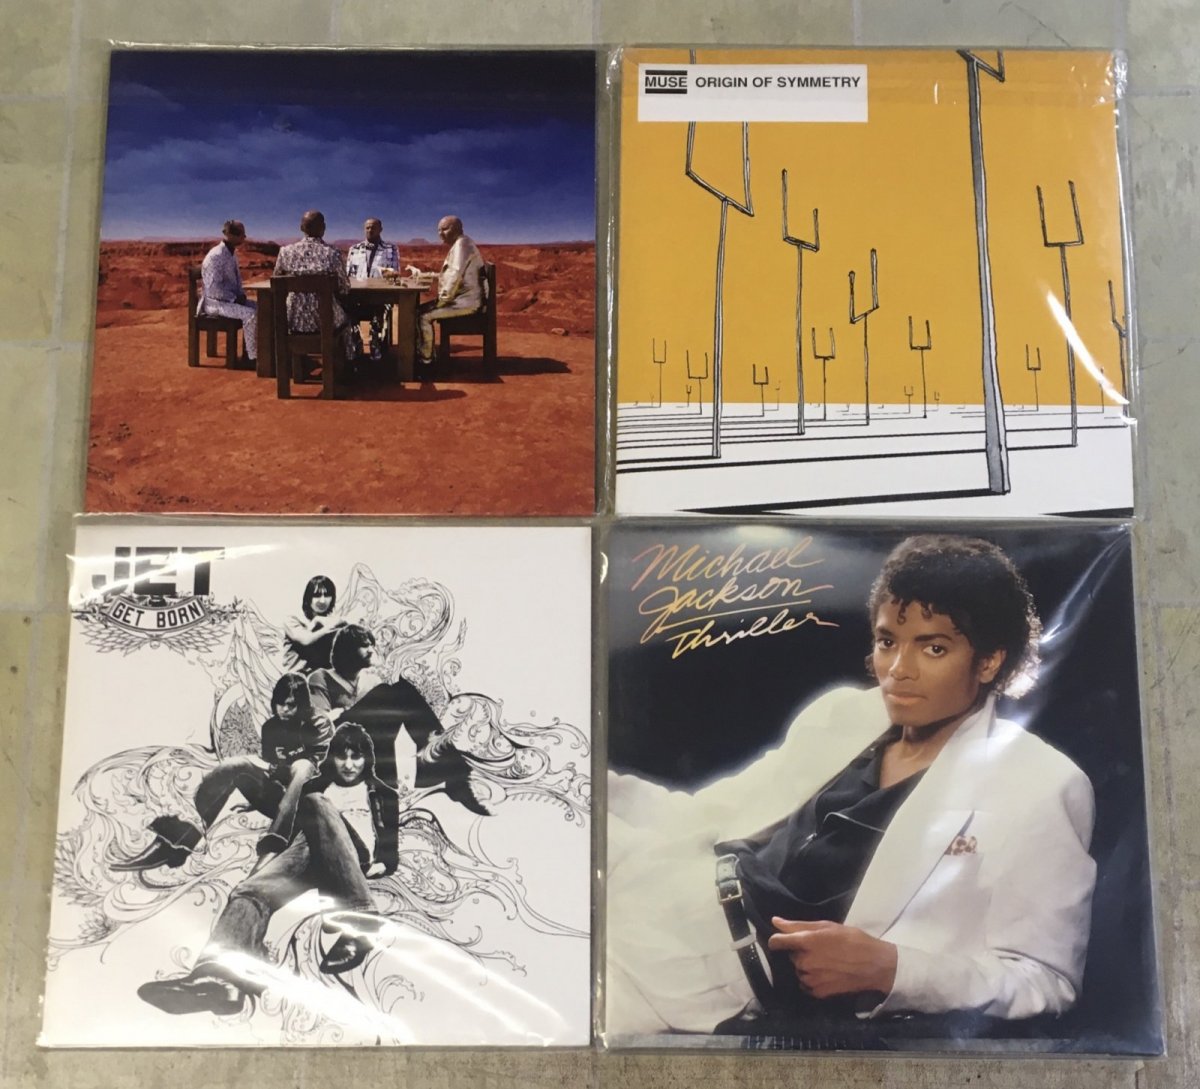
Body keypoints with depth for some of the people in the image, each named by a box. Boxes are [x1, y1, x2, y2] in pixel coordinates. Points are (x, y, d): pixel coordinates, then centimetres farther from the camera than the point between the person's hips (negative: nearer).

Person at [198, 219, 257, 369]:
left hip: (230, 299, 10)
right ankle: (252, 357, -16)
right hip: (216, 302, -10)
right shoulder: (216, 256, -20)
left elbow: (236, 277, 22)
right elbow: (213, 288, -25)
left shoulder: (232, 253, 9)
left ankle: (250, 352, 2)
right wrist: (235, 298, -19)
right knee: (251, 314, -25)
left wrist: (241, 294, 4)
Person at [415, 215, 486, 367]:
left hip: (466, 301, -11)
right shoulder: (458, 245, 18)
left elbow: (455, 276, -23)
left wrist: (442, 299, -16)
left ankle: (426, 359, -10)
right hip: (460, 298, 11)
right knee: (418, 310, 9)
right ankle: (419, 352, 9)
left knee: (424, 316, -19)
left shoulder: (462, 244, -15)